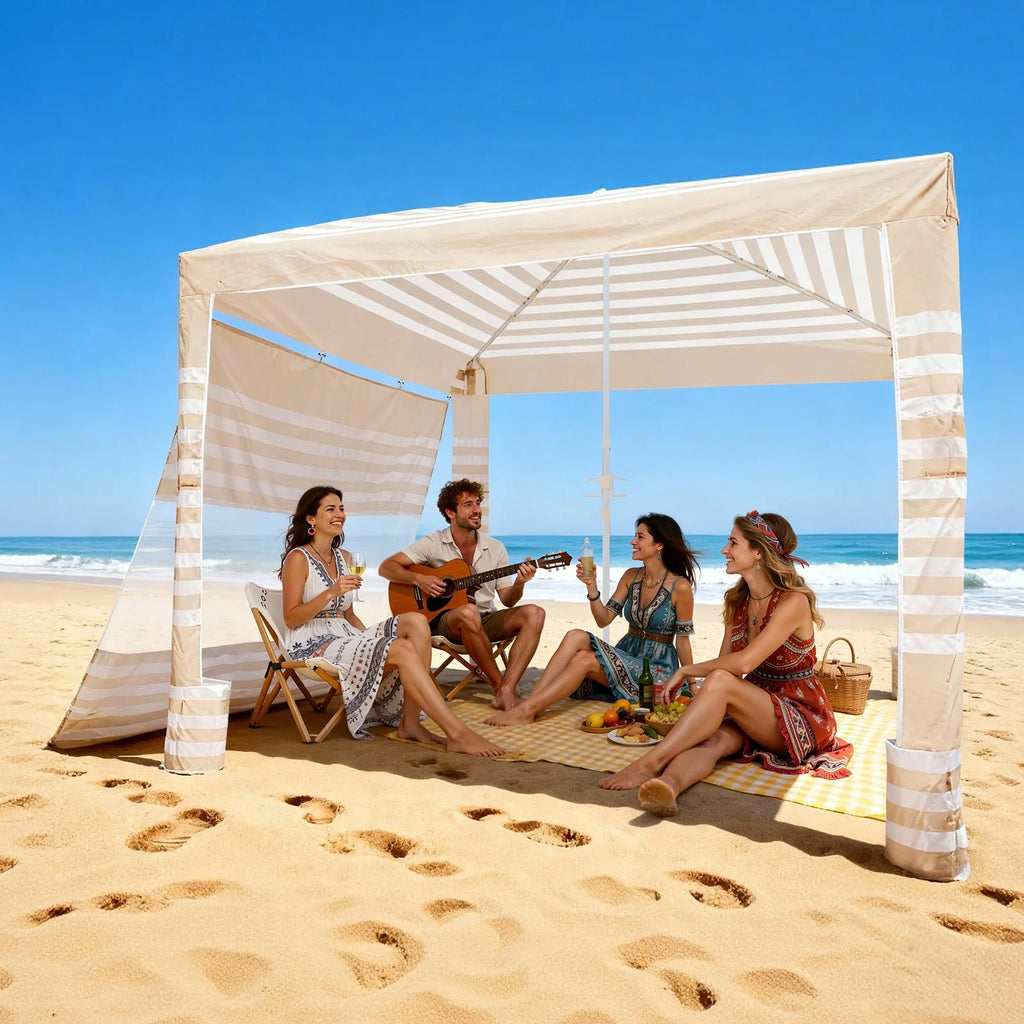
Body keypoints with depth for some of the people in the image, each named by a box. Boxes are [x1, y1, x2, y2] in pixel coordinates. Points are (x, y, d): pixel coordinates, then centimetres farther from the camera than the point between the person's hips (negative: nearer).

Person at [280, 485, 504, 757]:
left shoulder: (343, 557, 17)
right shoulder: (298, 558, -5)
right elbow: (291, 619, -11)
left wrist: (371, 636, 3)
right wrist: (330, 593, -23)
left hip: (343, 637, 7)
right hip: (311, 646, -7)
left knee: (415, 623, -18)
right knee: (402, 649, -29)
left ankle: (410, 723, -22)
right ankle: (457, 734, -32)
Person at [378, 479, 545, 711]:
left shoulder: (495, 548, 7)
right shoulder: (433, 544, -2)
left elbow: (508, 600, 7)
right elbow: (386, 567, -4)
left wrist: (519, 584, -15)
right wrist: (418, 579, -20)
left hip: (485, 621, 4)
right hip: (443, 620, -4)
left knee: (534, 613, -22)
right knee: (468, 612, -39)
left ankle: (506, 692, -31)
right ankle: (499, 686, -22)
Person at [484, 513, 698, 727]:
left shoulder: (680, 586, -11)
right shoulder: (631, 577, 7)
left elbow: (682, 641, -6)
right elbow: (603, 619, 4)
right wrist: (591, 586, -10)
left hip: (657, 668, -6)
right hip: (626, 656, 6)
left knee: (583, 658, -27)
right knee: (576, 636, -22)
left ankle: (526, 711, -28)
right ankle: (531, 700, -29)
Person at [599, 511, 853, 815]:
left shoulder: (793, 602, -17)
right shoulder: (739, 601, 8)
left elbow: (743, 663, -27)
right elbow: (725, 662, 5)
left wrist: (686, 670, -17)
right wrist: (700, 703, -12)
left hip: (801, 719, -6)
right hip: (754, 713, 6)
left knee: (720, 681, -32)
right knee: (713, 737, -31)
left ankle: (650, 763, -37)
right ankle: (667, 785, -59)